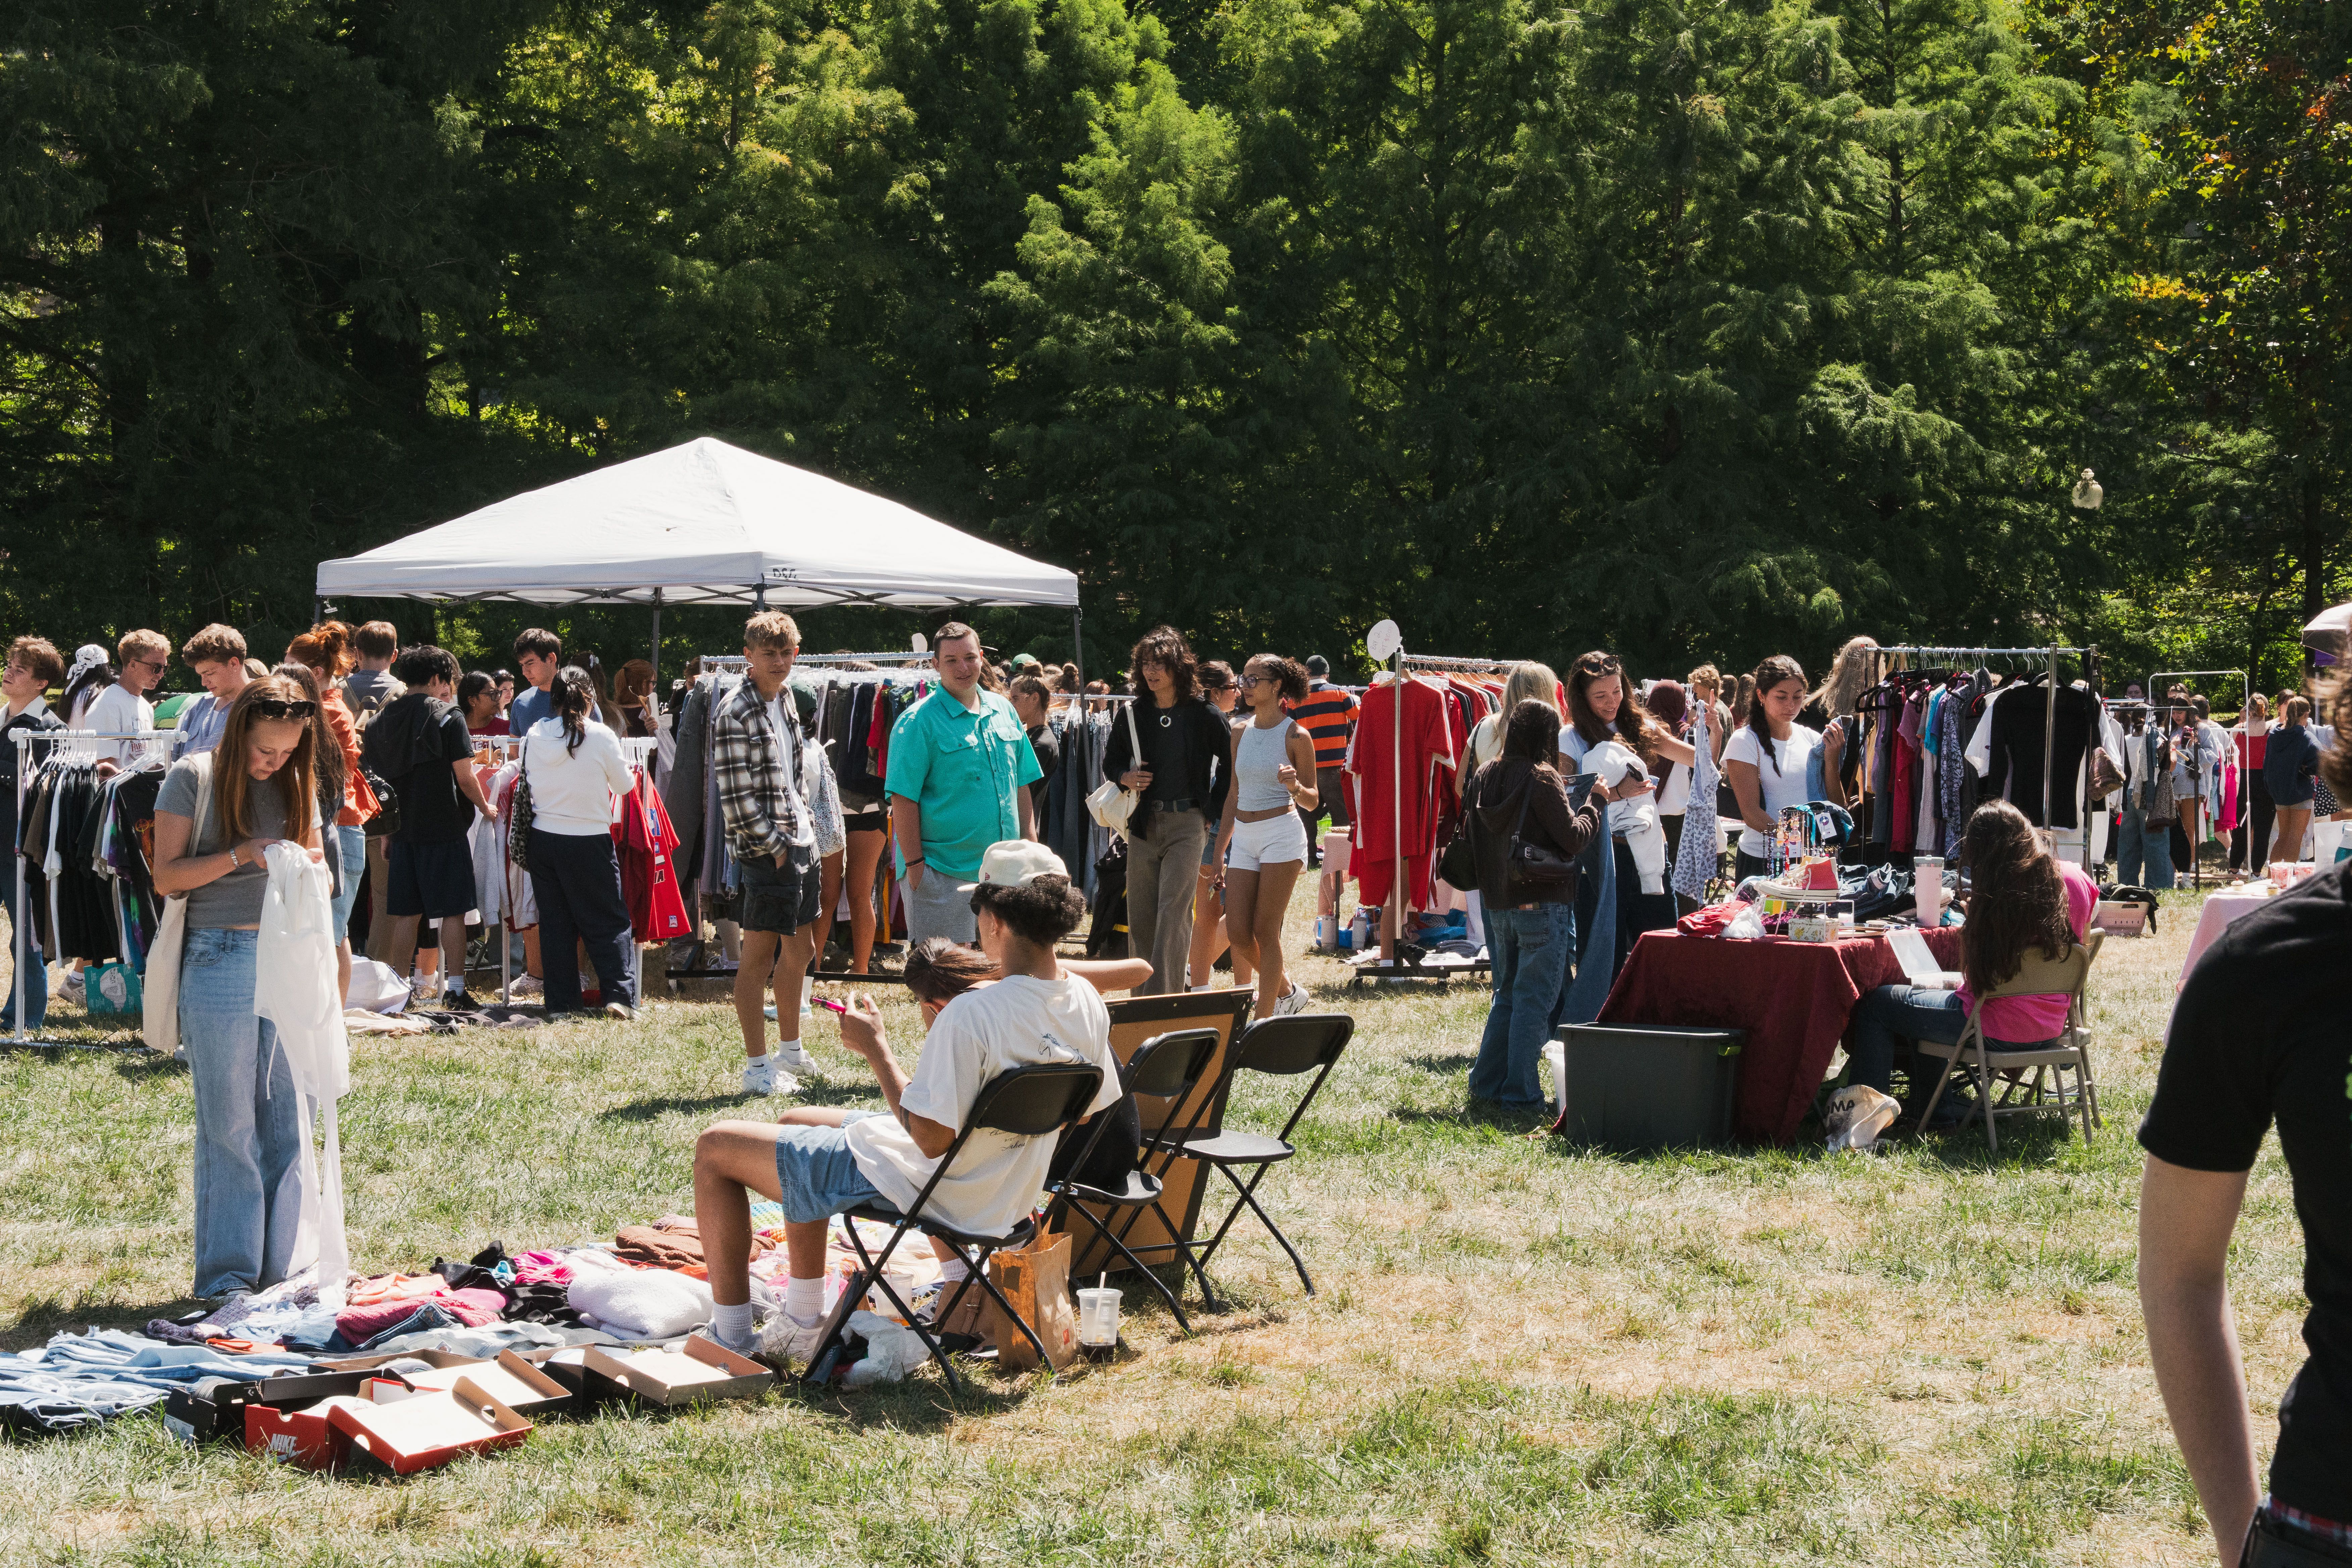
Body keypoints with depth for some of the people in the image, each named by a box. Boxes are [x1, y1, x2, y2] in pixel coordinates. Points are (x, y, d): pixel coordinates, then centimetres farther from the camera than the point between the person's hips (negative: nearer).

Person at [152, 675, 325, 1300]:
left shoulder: (296, 786, 12)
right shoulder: (194, 778, -1)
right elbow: (167, 877, -4)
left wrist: (307, 868, -5)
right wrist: (242, 856, -17)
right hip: (219, 960, -4)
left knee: (287, 1122, 5)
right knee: (228, 1125, 0)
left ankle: (280, 1269, 13)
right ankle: (227, 1275, 8)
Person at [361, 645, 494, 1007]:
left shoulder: (382, 719, 7)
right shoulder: (449, 717, -8)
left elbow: (374, 776, 10)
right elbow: (465, 778, -10)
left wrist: (386, 833, 17)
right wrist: (486, 808, 8)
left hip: (402, 829, 5)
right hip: (445, 828, -5)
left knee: (407, 913, 11)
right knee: (453, 910, 1)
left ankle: (401, 987, 13)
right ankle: (454, 988, 0)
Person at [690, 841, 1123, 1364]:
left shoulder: (973, 1013, -33)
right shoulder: (1088, 1003, -9)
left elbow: (931, 1138, -29)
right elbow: (1093, 1108, 6)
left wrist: (876, 1048, -19)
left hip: (919, 1185, -9)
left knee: (716, 1149, 5)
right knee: (797, 1125, 31)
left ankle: (731, 1341, 11)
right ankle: (801, 1324, 35)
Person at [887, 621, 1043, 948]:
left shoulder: (1003, 710, 11)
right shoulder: (918, 722, -9)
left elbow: (1021, 783, 18)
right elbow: (903, 799, -12)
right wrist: (914, 864, -16)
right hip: (942, 874, -6)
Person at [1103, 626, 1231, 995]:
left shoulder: (1204, 715, -3)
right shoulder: (1134, 715, 7)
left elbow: (1231, 765, 5)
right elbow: (1111, 759, 20)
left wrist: (1212, 810, 0)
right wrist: (1125, 777, -2)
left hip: (1186, 824, -4)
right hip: (1144, 823, 4)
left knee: (1173, 913, -12)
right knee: (1140, 918, 6)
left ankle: (1164, 1000, -14)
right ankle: (1141, 1001, 17)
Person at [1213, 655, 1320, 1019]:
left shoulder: (1296, 736, -5)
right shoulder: (1241, 733, 11)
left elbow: (1311, 802, -2)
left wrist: (1295, 787, -25)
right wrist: (1219, 851, 16)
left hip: (1282, 833, -6)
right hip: (1244, 837, 6)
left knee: (1265, 931, -6)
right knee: (1238, 934, 0)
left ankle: (1264, 1018, 1)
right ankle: (1287, 991, 24)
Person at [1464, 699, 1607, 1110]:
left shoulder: (1484, 777, 6)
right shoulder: (1542, 779, -15)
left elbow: (1472, 837, 12)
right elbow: (1574, 838, -16)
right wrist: (1596, 802, -2)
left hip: (1498, 905, 7)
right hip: (1542, 905, -7)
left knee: (1507, 995, 19)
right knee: (1535, 1000, -1)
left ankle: (1487, 1081, 20)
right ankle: (1521, 1092, 0)